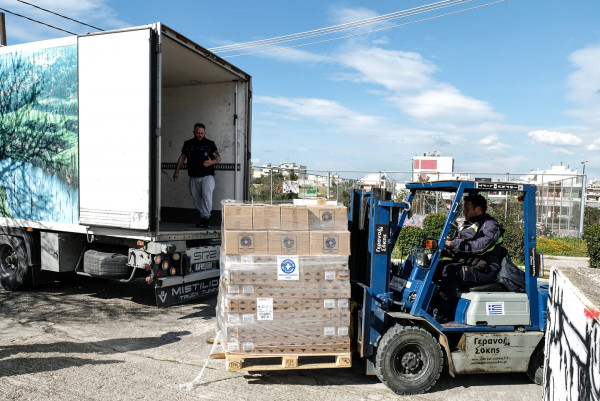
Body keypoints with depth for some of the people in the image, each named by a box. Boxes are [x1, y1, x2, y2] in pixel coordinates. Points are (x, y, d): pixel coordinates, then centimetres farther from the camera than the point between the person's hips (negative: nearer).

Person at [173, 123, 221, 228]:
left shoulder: (210, 144, 3)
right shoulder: (188, 144, 11)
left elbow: (218, 158, 5)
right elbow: (182, 158, 19)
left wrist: (211, 162, -16)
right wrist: (177, 171, 15)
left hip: (207, 176, -4)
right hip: (193, 177, 4)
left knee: (207, 195, -22)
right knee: (196, 199, 5)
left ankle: (206, 216, -13)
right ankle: (203, 217, 16)